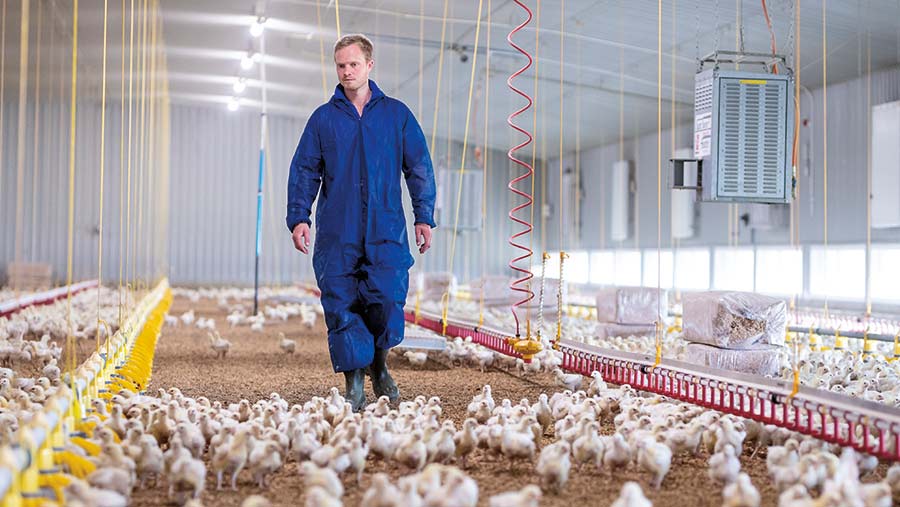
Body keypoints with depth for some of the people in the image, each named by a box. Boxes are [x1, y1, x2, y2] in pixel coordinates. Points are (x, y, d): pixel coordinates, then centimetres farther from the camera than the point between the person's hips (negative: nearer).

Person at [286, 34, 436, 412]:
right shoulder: (323, 118, 9)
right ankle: (354, 384, 9)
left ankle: (379, 365, 17)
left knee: (387, 300, -10)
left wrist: (424, 217, 3)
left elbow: (419, 168, 9)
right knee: (341, 307, -2)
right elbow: (304, 172, 8)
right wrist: (298, 217, -3)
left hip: (386, 231, -1)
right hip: (336, 234, 1)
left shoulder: (396, 114, 8)